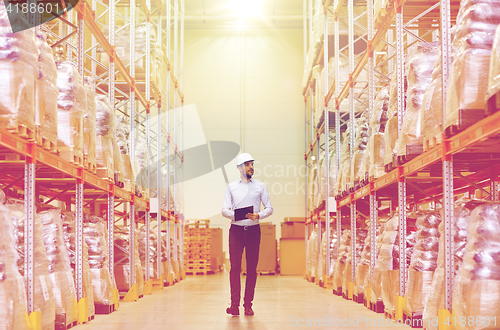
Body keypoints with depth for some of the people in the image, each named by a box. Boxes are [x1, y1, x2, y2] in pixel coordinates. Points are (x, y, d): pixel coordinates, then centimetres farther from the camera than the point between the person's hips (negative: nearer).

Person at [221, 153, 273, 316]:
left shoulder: (260, 186, 10)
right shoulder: (231, 187, 11)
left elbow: (269, 208, 8)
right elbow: (224, 209, 7)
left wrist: (258, 215, -11)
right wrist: (234, 215, -14)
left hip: (254, 229, 1)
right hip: (236, 229, -1)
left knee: (252, 268, 0)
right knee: (235, 266, -7)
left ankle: (248, 304, 6)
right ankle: (234, 304, -7)